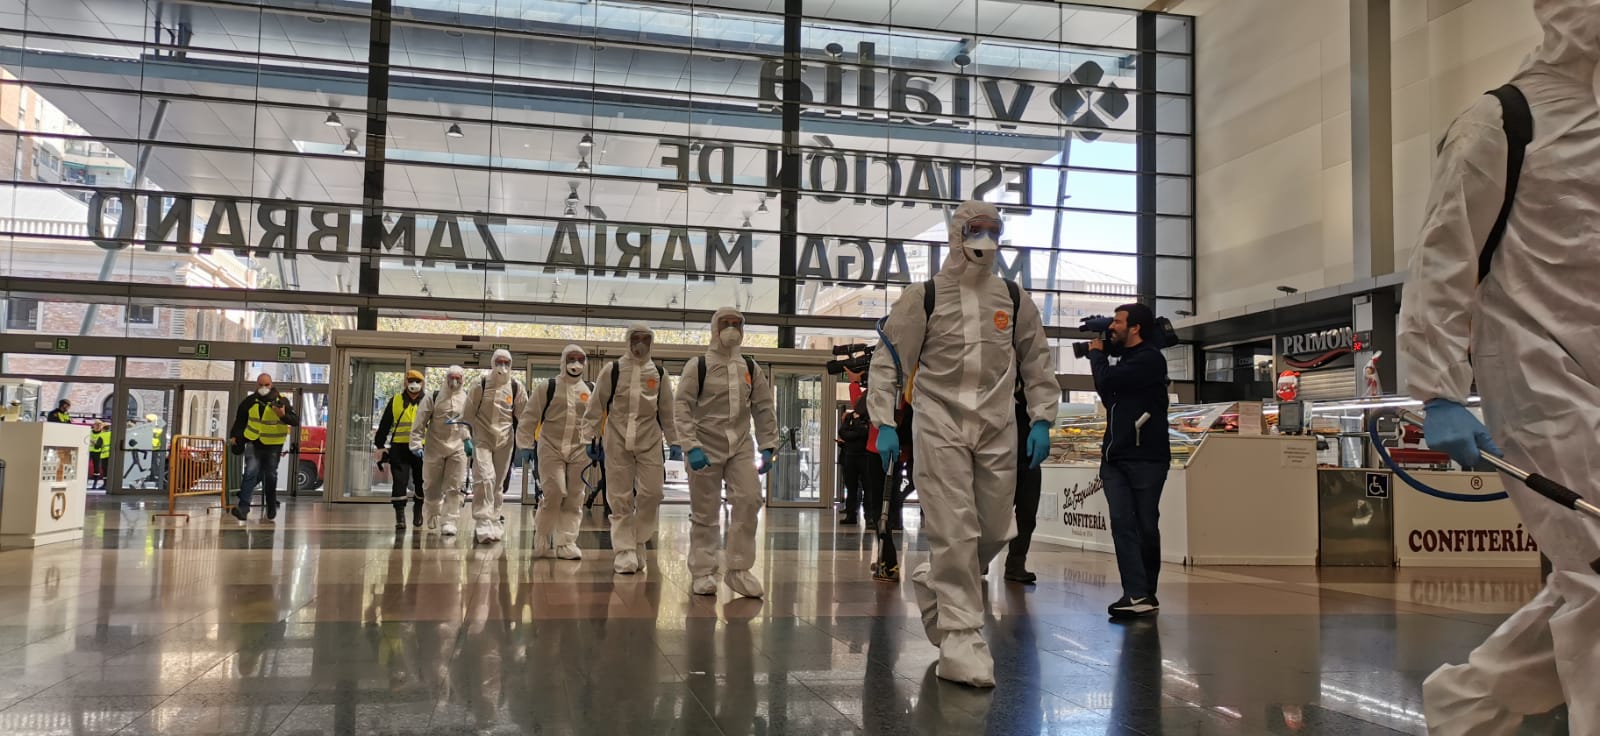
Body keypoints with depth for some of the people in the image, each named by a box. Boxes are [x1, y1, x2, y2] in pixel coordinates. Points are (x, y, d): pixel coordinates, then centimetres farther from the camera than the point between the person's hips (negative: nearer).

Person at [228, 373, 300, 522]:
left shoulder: (281, 401, -10)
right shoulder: (249, 401, -2)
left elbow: (296, 421, -15)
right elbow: (240, 419, 15)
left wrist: (284, 415, -33)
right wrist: (235, 435, 11)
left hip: (273, 445, -1)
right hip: (253, 443, 1)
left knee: (270, 476, 10)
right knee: (251, 472, -15)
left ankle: (271, 507, 30)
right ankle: (243, 508, -19)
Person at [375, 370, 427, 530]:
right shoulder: (396, 401, 8)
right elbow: (384, 424, 11)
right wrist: (380, 445, 7)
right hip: (399, 448, 0)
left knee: (421, 482, 7)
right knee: (400, 481, -6)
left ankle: (418, 511, 28)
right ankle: (400, 515, -1)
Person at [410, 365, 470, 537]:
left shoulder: (467, 400, 5)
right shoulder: (432, 398, -1)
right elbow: (419, 422, -1)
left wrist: (471, 444, 10)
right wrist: (416, 444, -6)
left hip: (457, 449, 1)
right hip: (434, 448, -1)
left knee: (454, 488, -6)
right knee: (432, 487, 10)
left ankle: (449, 521, -3)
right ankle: (431, 515, 33)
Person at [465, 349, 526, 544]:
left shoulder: (516, 387, 1)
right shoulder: (480, 385, -4)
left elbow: (523, 416, 9)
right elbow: (468, 413, 2)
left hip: (505, 440, 3)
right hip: (482, 439, -3)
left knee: (498, 484, 9)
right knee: (485, 478, -18)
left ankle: (493, 522, 22)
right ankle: (483, 525, -17)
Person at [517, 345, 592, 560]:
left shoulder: (591, 391, 8)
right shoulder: (549, 387, 1)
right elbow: (529, 417, 2)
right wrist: (525, 445, -2)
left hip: (579, 452, 3)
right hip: (551, 449, -3)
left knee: (574, 499, 2)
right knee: (554, 494, -12)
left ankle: (566, 543, 9)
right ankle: (541, 542, 4)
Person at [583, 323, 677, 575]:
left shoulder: (658, 374, 7)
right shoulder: (613, 370, 1)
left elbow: (667, 412, 11)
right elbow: (596, 407, 3)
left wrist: (674, 442, 10)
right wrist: (591, 438, 0)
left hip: (649, 442, 1)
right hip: (617, 442, -1)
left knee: (651, 493, -5)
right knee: (620, 500, 1)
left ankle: (638, 543, 15)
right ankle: (625, 552, 8)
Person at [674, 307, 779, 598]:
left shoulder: (751, 369, 8)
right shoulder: (698, 366, -4)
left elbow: (764, 409, 11)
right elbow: (681, 407, -9)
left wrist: (768, 448, 3)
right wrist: (691, 446, -18)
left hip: (740, 448, 3)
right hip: (706, 448, -3)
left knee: (750, 500, -11)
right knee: (705, 512, 2)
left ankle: (738, 570, 0)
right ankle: (703, 573, 15)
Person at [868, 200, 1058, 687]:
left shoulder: (1014, 299, 10)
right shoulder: (924, 296, 0)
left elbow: (1037, 364, 16)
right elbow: (888, 361, 0)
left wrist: (1041, 420, 6)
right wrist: (884, 424, -6)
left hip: (997, 428, 4)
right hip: (941, 425, -4)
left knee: (995, 532, 7)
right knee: (955, 533, -9)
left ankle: (935, 582, 34)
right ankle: (961, 640, -1)